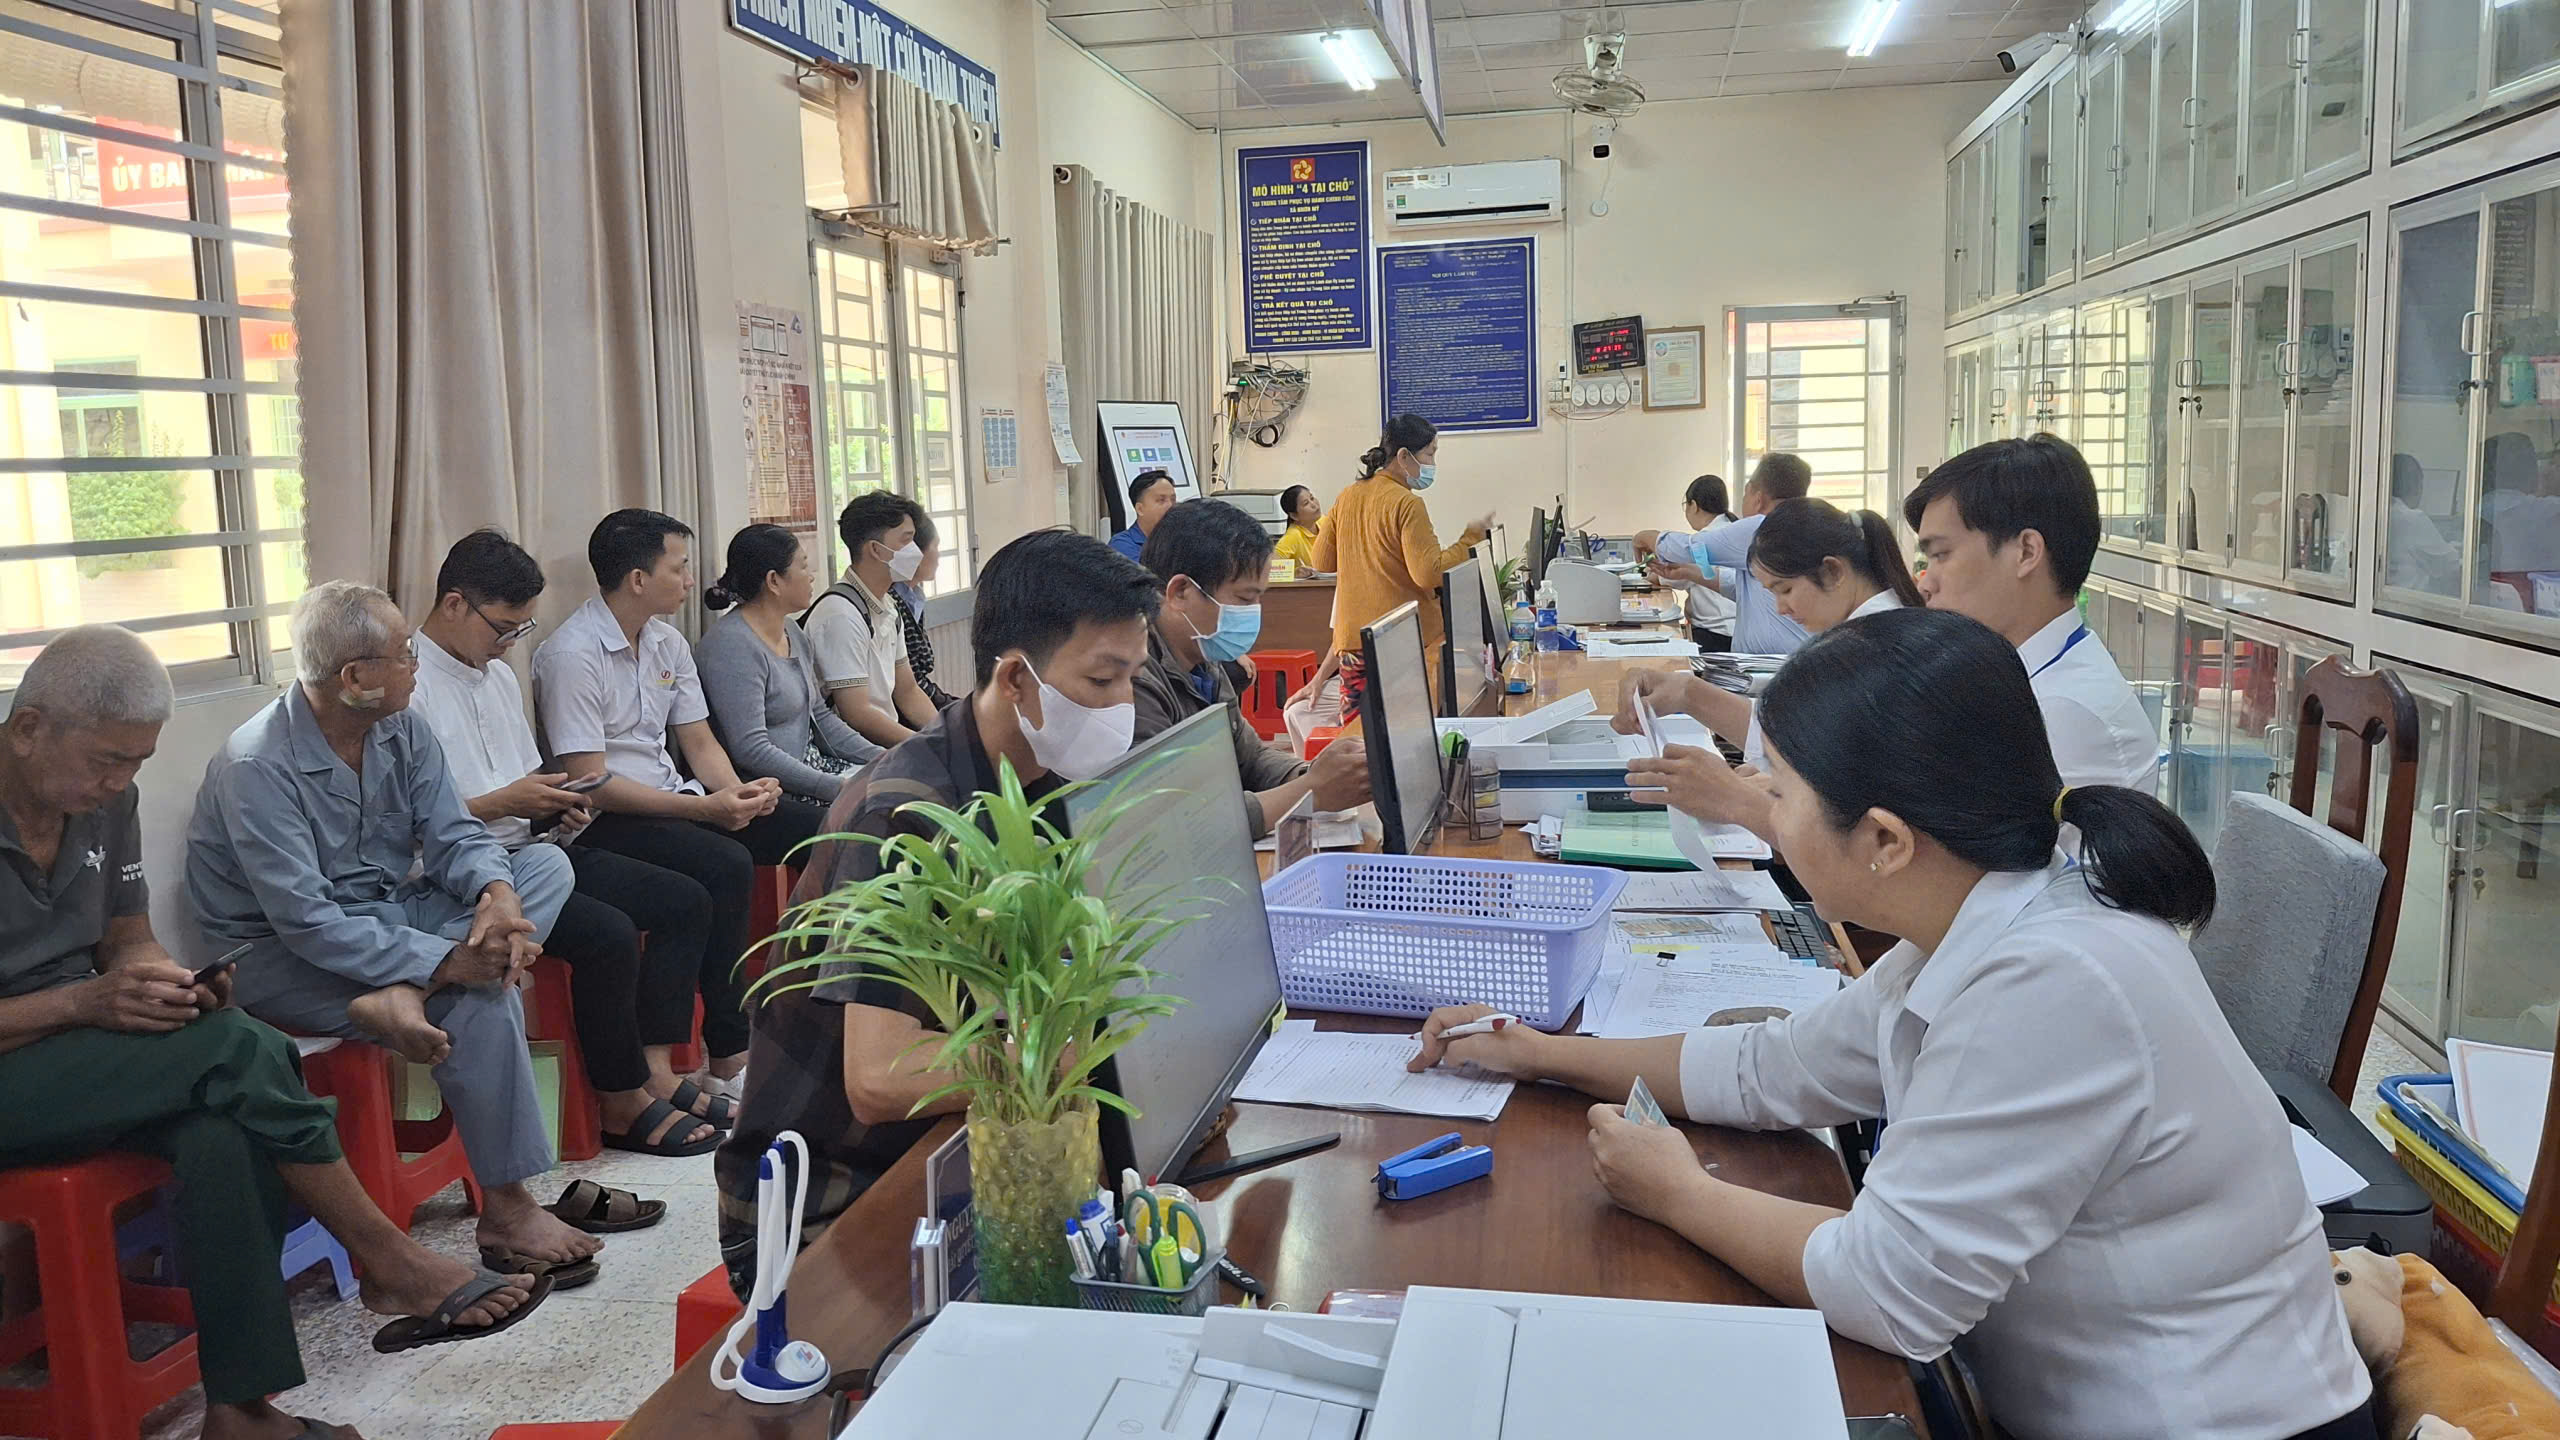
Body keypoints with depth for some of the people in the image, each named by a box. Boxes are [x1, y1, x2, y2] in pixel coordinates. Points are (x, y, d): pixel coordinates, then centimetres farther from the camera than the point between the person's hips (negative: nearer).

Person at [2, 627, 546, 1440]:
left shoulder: (104, 795, 2)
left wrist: (160, 981, -12)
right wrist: (86, 1003, -27)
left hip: (82, 1049, 6)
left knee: (225, 1133, -27)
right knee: (236, 1048, -29)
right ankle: (386, 1262, -16)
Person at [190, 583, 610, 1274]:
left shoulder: (401, 728, -1)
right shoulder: (257, 766, -23)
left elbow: (452, 836, -2)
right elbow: (308, 925, -27)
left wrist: (498, 892, -26)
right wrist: (446, 960, -33)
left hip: (386, 910, 8)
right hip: (283, 955, -7)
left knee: (547, 862, -11)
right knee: (479, 999, -28)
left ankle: (405, 997, -29)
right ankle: (506, 1210, -18)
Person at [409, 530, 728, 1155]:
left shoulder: (499, 674, 16)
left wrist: (554, 806, 4)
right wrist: (502, 803, -18)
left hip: (530, 848, 9)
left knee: (685, 900, -2)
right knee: (608, 933, -29)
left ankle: (654, 1070, -5)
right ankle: (623, 1104, -12)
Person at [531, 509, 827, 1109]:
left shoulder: (669, 643, 11)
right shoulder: (573, 655, -15)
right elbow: (590, 783, -20)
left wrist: (739, 791, -10)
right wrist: (704, 808, -24)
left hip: (674, 797, 8)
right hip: (603, 821, -8)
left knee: (818, 828, -8)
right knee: (725, 865, -34)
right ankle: (728, 1058, -25)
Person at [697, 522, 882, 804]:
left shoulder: (792, 632, 14)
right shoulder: (731, 645, -16)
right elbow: (751, 750, -23)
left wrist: (878, 756, 5)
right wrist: (836, 788, -25)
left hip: (812, 765, 9)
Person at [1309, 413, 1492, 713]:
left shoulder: (1348, 497, 10)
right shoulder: (1407, 504, -11)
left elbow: (1322, 561, 17)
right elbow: (1429, 573, -17)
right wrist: (1471, 538, -7)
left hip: (1351, 641, 7)